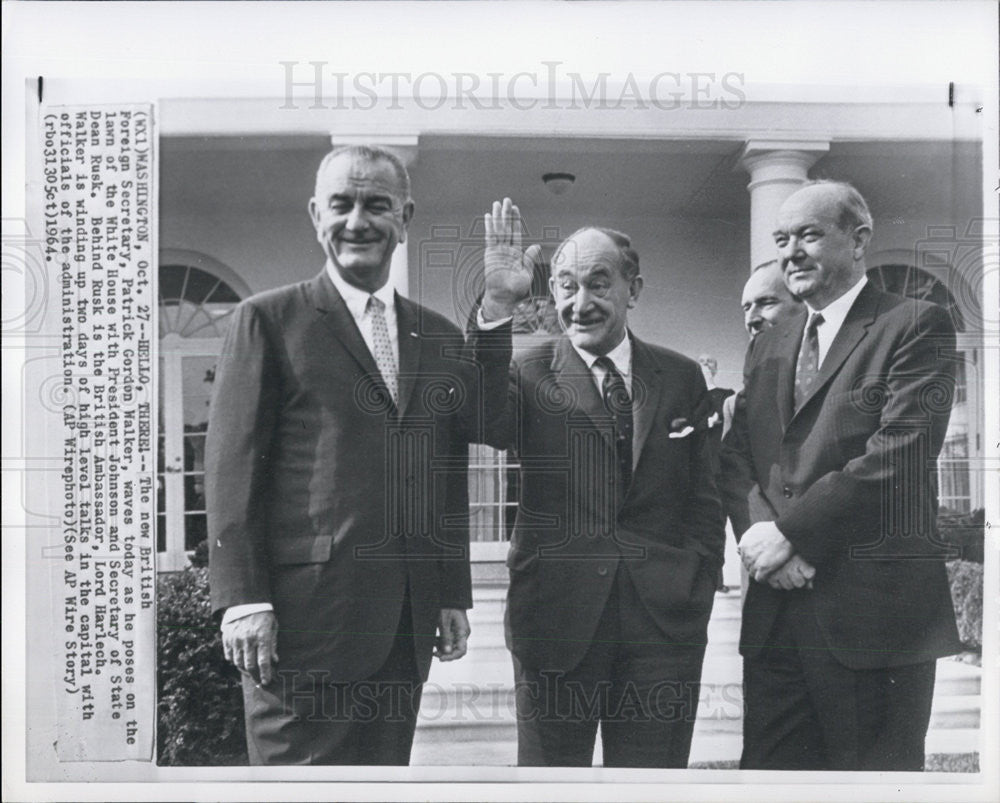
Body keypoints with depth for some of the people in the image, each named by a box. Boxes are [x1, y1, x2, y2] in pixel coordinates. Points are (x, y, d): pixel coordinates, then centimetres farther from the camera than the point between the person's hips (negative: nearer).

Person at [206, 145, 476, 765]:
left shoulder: (442, 338, 14)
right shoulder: (269, 320, 1)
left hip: (407, 621, 5)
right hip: (303, 612, -4)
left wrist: (455, 598, 13)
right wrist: (244, 599, -10)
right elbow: (233, 468, -4)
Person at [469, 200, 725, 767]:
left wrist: (697, 588, 1)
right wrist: (499, 306, -30)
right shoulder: (530, 376, 0)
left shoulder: (682, 378, 8)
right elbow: (487, 424, -23)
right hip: (556, 618, -2)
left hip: (664, 620, 2)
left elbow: (704, 500, 11)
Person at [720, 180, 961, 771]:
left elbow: (898, 457, -14)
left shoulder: (917, 326, -3)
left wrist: (792, 533, -14)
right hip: (775, 610, 6)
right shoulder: (767, 348, 18)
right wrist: (758, 528, -9)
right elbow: (735, 456, 10)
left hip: (875, 607, -5)